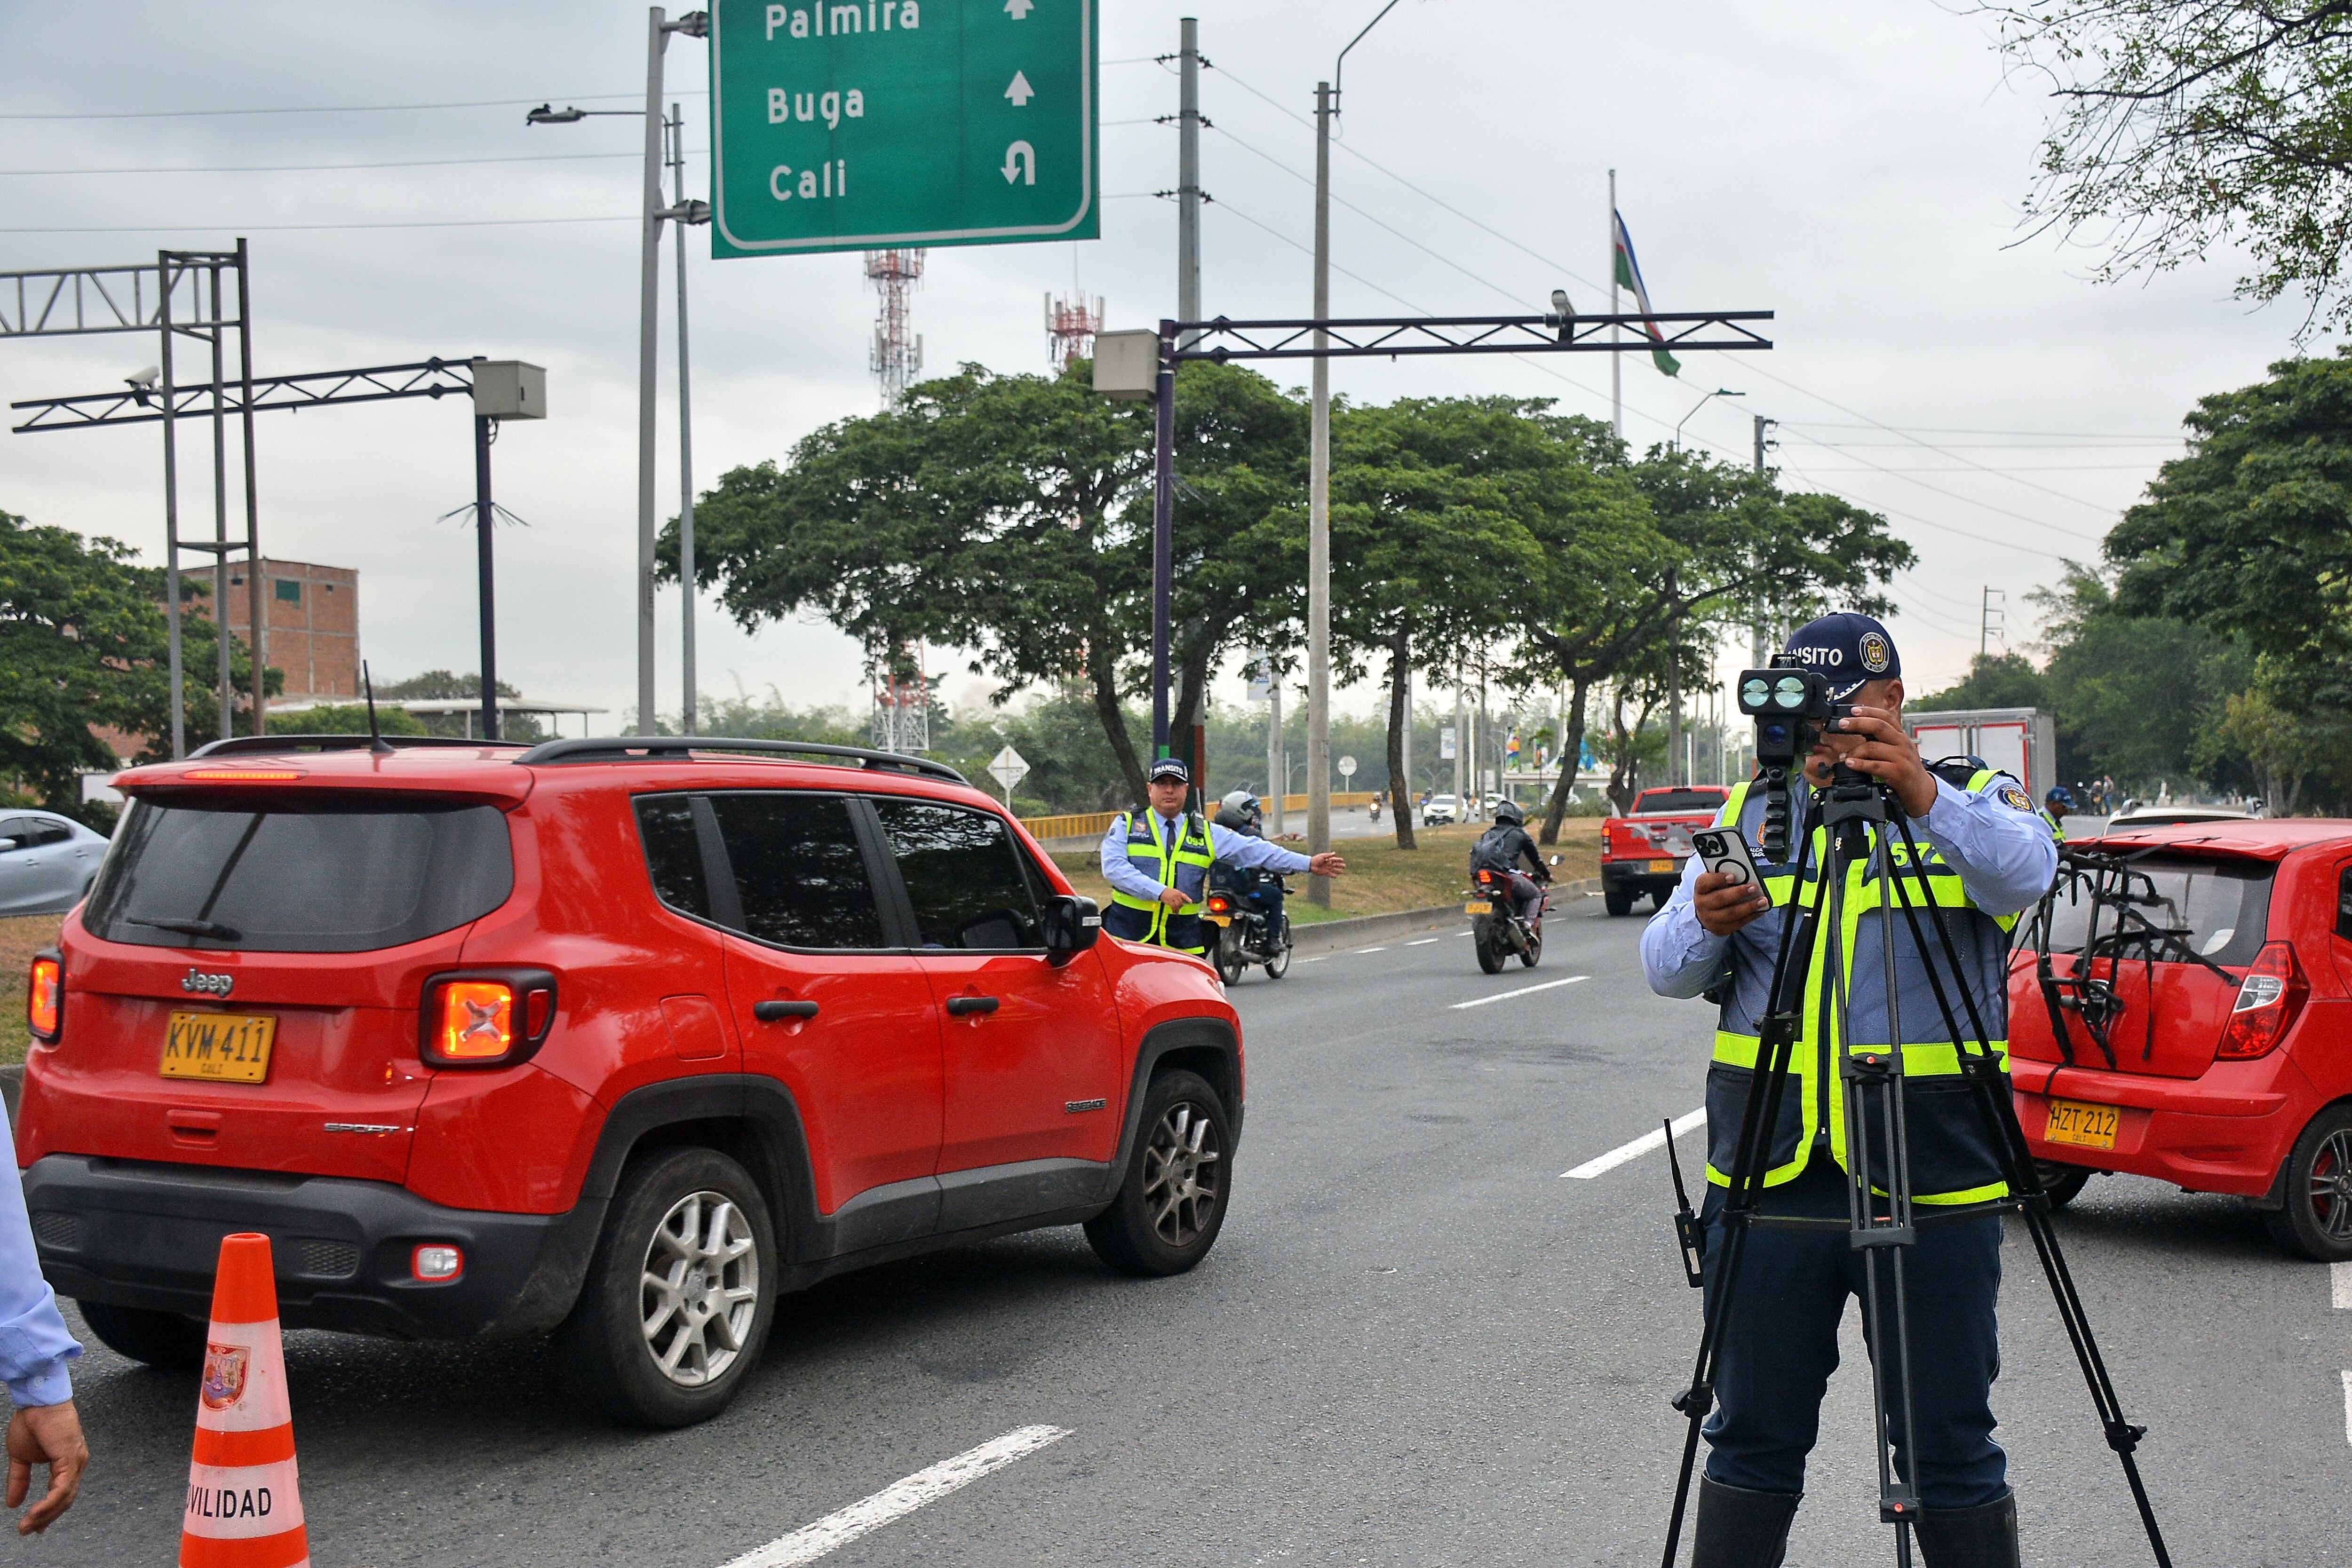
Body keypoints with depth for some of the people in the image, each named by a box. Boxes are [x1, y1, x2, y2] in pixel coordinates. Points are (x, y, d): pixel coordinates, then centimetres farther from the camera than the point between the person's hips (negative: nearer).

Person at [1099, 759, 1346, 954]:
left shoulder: (1206, 834, 12)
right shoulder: (1127, 824, 5)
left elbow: (1255, 850, 8)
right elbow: (1114, 867, -9)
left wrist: (1309, 863, 0)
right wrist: (1160, 892, -21)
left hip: (1183, 942, 2)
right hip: (1127, 936, -2)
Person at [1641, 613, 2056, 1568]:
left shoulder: (1976, 803, 4)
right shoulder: (1751, 813, 12)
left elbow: (2024, 870, -20)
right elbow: (1664, 969, 6)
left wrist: (1926, 797, -38)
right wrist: (1706, 927, -17)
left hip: (1933, 1187, -2)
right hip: (1768, 1181, 2)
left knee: (1950, 1453, 4)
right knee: (1752, 1444, 9)